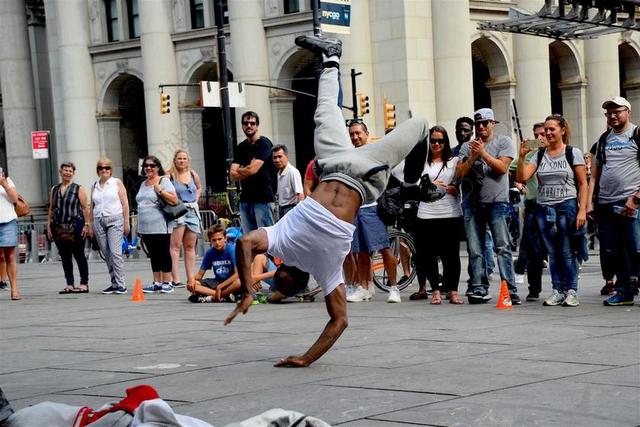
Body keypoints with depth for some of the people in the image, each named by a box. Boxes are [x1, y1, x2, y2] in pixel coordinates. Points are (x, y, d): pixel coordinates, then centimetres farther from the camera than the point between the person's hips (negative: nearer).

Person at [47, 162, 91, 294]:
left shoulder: (78, 189, 1)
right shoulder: (54, 190, 13)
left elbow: (85, 208, -2)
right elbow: (51, 209, 14)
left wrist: (87, 224, -10)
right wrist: (49, 226, 8)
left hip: (75, 226, -4)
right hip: (59, 228, 4)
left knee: (79, 256, -1)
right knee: (64, 257, 6)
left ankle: (84, 283, 4)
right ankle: (70, 284, 12)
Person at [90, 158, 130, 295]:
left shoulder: (117, 183, 5)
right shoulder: (95, 186, 15)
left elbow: (125, 204, 2)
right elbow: (91, 207, 17)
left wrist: (126, 222, -4)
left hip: (114, 220, -4)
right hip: (99, 221, 4)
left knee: (115, 252, -15)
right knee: (107, 255, 3)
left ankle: (121, 285, -14)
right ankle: (114, 283, 9)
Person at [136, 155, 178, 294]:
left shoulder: (163, 181, -4)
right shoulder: (144, 184, 18)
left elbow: (174, 200, -14)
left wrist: (160, 190, -19)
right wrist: (139, 225, 21)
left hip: (160, 227, -7)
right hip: (146, 228, 7)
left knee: (164, 254, -2)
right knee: (154, 255, 10)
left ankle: (167, 282, 2)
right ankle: (156, 282, 15)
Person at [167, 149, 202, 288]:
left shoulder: (193, 175, 10)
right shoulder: (170, 175, -6)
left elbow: (199, 188, 27)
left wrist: (196, 200, 14)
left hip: (192, 212, 5)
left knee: (190, 246, 9)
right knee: (175, 246, -9)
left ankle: (191, 278, 13)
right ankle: (176, 279, -13)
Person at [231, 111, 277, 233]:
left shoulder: (264, 143, -4)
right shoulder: (241, 147, 15)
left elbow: (252, 169, -13)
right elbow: (233, 175, 8)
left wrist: (239, 170, 5)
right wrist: (246, 170, -7)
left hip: (263, 197, -6)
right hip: (245, 198, 7)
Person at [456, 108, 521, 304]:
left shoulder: (504, 142, 5)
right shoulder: (467, 146, 13)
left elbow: (502, 167, -8)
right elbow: (460, 173, 4)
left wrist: (483, 152, -12)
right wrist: (473, 157, -9)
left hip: (497, 202, -4)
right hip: (472, 203, 4)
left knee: (502, 247, -9)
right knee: (475, 250, 5)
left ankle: (510, 290, -10)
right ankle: (478, 289, 10)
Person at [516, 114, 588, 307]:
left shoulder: (573, 153, 1)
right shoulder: (539, 155, 10)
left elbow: (583, 184, -1)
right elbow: (522, 177, 0)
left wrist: (582, 210, -9)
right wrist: (522, 156, -12)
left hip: (567, 207, -4)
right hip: (544, 209, 4)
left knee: (567, 252, -4)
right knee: (552, 253, 6)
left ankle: (571, 291, 3)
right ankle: (558, 291, 12)